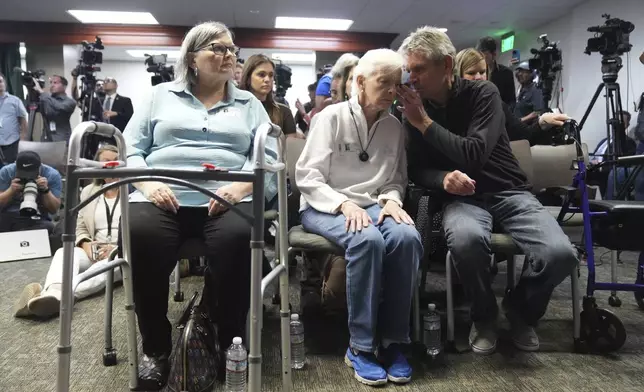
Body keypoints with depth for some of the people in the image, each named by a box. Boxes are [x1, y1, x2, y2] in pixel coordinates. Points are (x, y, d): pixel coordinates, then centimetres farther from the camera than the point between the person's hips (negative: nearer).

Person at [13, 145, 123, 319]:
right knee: (63, 252, -27)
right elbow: (80, 227, 16)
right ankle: (53, 293, -57)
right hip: (94, 252, 4)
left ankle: (61, 296, -59)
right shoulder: (88, 191, 16)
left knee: (108, 264, -38)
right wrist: (86, 244, -7)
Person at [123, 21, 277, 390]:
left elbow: (269, 159, 8)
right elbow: (129, 148, 12)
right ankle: (156, 348, -9)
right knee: (140, 235, -32)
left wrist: (240, 186, -12)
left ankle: (229, 343, -11)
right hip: (162, 196, 1)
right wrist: (147, 183, -8)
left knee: (239, 238, -33)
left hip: (227, 199, 0)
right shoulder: (160, 95, 19)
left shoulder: (250, 104, 19)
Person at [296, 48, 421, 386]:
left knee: (408, 237, -30)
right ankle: (360, 346, -21)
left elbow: (397, 178, 13)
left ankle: (393, 341, -16)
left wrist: (391, 199, -10)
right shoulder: (332, 117, -5)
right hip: (325, 206, -4)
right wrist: (344, 204, -23)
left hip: (373, 205, 4)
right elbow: (307, 176, -10)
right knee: (368, 239, -36)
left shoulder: (395, 127, 9)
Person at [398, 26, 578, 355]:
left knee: (560, 253, -27)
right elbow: (416, 170, 2)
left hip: (508, 192, 0)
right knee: (465, 239, -37)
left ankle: (521, 310, 8)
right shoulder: (415, 109, 1)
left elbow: (475, 155, -21)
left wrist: (425, 123, -20)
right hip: (463, 198, 0)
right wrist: (444, 178, -21)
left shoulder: (483, 93, -7)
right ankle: (484, 316, -6)